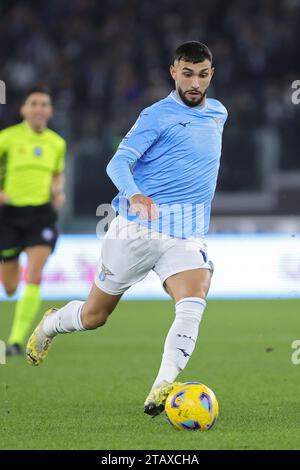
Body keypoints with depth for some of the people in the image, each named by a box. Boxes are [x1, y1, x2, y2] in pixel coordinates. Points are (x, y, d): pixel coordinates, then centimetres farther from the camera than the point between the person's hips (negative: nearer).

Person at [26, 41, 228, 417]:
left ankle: (160, 392, -31)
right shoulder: (157, 115, -7)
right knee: (94, 316, 9)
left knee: (193, 303, -26)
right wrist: (134, 195, -38)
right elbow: (119, 162, -19)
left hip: (186, 236, 4)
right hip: (137, 227, -4)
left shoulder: (218, 113, 14)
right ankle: (49, 325, 43)